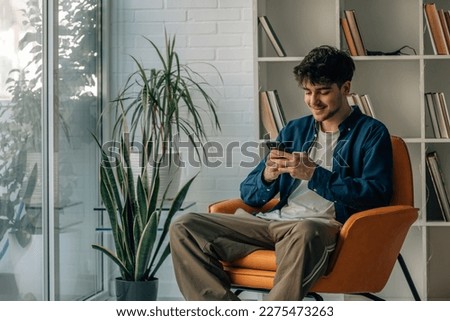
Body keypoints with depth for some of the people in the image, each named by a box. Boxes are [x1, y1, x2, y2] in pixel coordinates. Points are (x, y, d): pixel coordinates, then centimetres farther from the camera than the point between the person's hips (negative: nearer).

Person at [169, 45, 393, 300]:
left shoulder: (371, 133, 9)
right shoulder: (294, 130, 23)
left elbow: (376, 195, -8)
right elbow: (249, 196, 20)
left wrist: (314, 174, -14)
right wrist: (267, 176, -4)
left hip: (324, 225, -6)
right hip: (274, 221, 6)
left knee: (304, 232, -43)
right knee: (184, 227, -12)